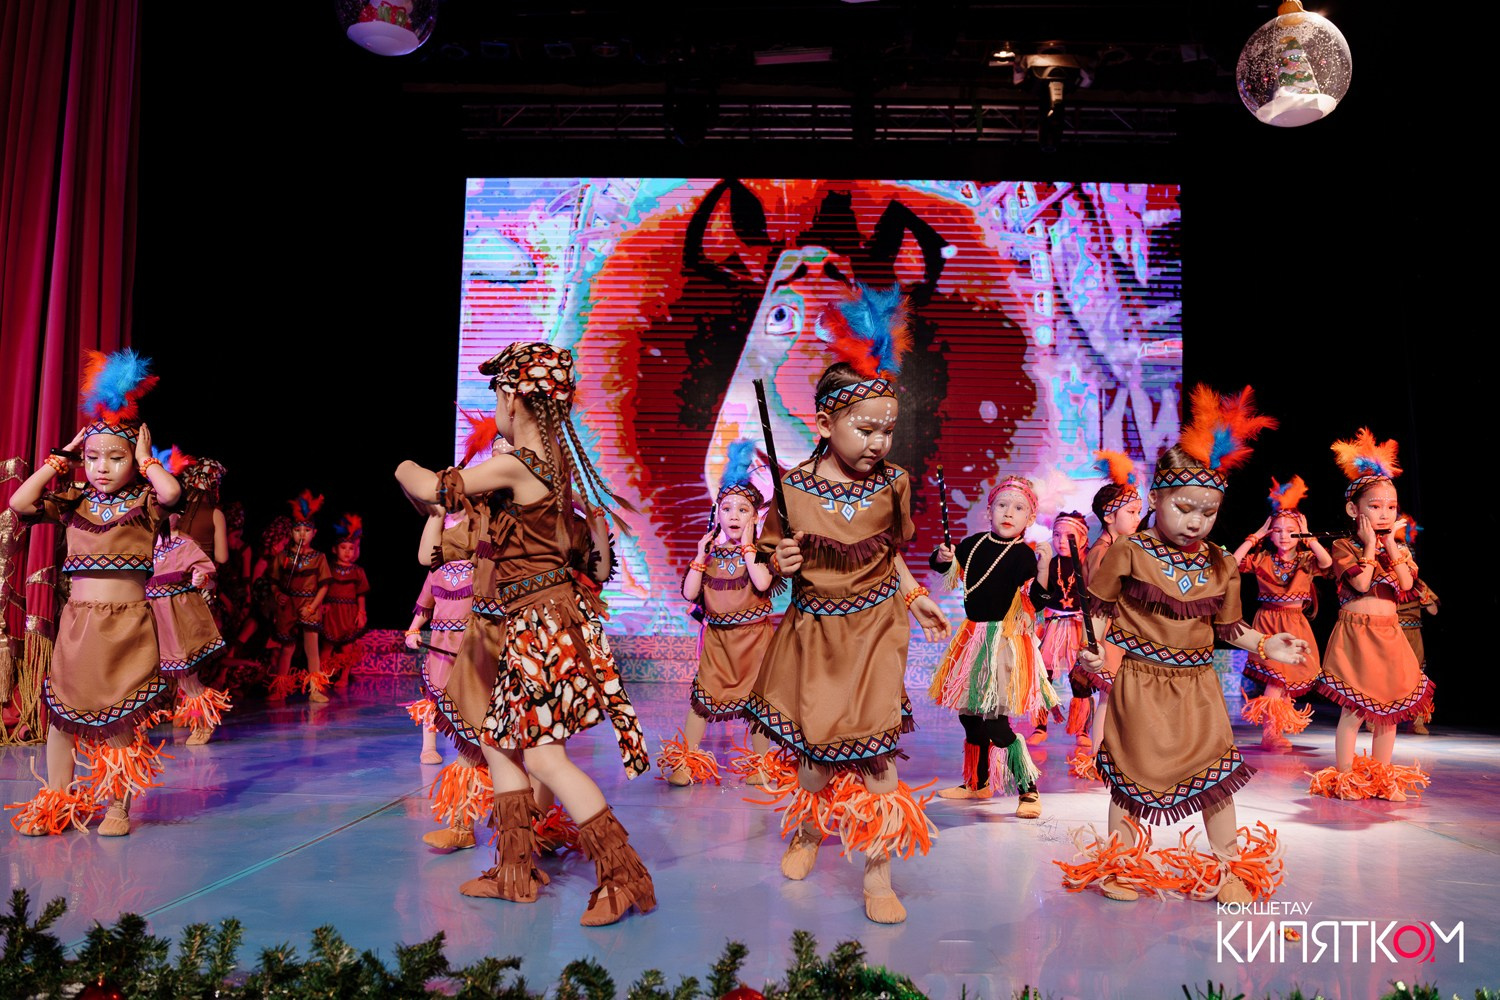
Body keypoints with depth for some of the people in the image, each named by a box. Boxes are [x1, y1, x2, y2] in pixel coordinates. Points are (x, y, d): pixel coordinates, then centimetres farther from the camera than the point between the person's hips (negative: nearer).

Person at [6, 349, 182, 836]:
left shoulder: (143, 503, -2)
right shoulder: (73, 502, 9)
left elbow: (171, 491, -24)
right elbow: (20, 503, -3)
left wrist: (145, 459, -8)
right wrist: (59, 460, 2)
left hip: (127, 620, -3)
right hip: (77, 618, 4)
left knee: (119, 715, 3)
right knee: (61, 706, 7)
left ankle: (117, 805, 13)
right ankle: (56, 801, 18)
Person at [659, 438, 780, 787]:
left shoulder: (759, 552, -7)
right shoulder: (709, 551, 2)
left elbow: (762, 583, -27)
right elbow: (689, 593, -5)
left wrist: (748, 546, -20)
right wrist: (701, 555, -9)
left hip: (753, 634, -2)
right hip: (715, 634, 2)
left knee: (755, 695, 7)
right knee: (703, 694, 4)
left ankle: (758, 761, 22)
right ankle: (685, 758, 13)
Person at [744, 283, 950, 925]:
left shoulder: (891, 485, -4)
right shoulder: (794, 489, -13)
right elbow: (774, 562, -2)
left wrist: (915, 597, 4)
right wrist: (781, 564, -23)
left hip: (875, 627, 1)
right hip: (815, 630, -1)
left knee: (874, 747, 0)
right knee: (817, 743, 10)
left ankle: (878, 872, 15)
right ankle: (808, 833, 41)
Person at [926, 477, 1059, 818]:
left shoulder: (1023, 555, -11)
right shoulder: (974, 543, 5)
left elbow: (1037, 601, -19)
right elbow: (943, 565, 20)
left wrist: (1043, 569, -33)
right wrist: (942, 557, -1)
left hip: (1002, 638, -7)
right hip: (973, 635, 7)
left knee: (993, 722, -11)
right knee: (969, 713, 16)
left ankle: (1029, 791, 1)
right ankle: (977, 783, 34)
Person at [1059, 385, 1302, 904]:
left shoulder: (1219, 565, 3)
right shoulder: (1128, 553, -10)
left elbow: (1226, 625, 12)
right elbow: (1101, 609, -4)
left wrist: (1264, 644, -2)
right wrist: (1092, 648, -18)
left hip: (1198, 683, 4)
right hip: (1139, 678, -4)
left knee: (1216, 769, 8)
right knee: (1132, 772, 5)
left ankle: (1229, 867, 25)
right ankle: (1120, 864, 22)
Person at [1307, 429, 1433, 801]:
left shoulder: (1396, 548, 11)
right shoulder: (1344, 546, -4)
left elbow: (1407, 584, -4)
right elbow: (1361, 582, -17)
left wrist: (1391, 545, -6)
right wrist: (1370, 545, -11)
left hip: (1389, 635, 5)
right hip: (1355, 633, -5)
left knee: (1389, 708, 8)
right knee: (1354, 708, -5)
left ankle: (1382, 777, 19)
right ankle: (1344, 777, 4)